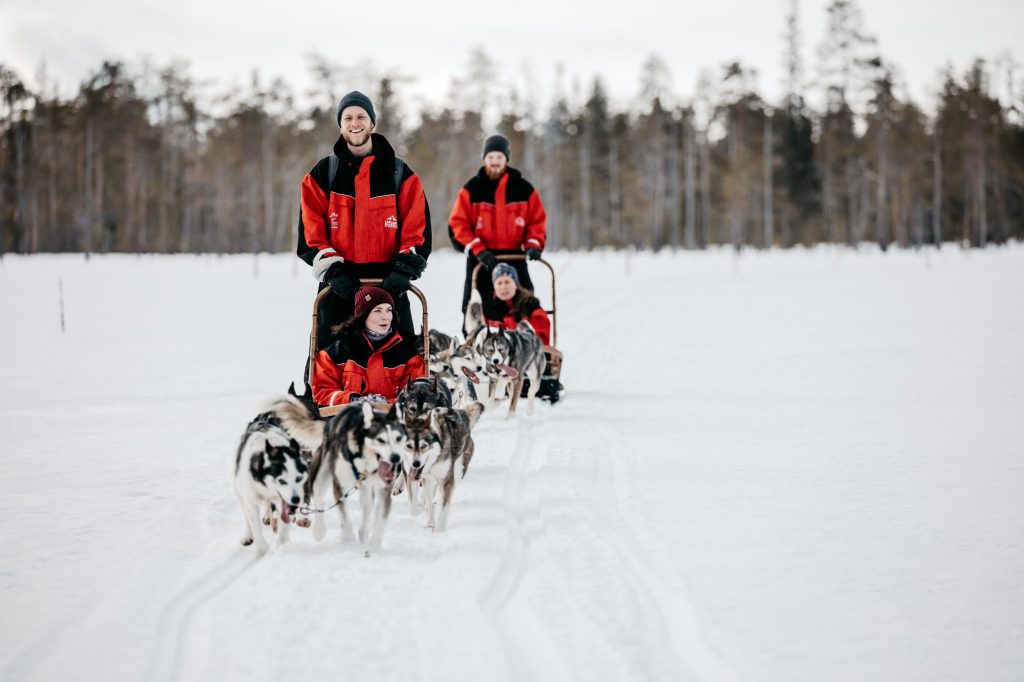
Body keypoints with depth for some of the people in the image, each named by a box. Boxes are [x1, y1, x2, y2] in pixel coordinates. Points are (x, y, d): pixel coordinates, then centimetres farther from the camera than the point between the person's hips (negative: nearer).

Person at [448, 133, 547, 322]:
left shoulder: (523, 189, 8)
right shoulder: (471, 190, 3)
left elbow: (537, 221, 12)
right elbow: (457, 225, -2)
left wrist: (533, 245, -7)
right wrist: (478, 250, -15)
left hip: (515, 259, 1)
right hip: (480, 261, -1)